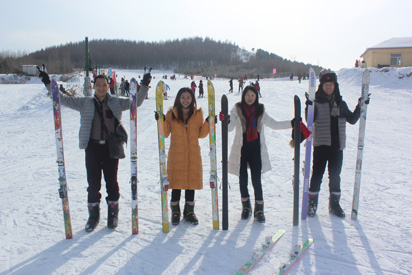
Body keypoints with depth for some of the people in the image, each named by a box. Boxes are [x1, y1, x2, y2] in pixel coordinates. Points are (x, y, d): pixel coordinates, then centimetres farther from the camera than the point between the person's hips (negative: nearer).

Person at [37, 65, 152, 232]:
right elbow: (63, 100, 8)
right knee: (93, 184, 5)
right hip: (92, 147, 0)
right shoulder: (85, 103, 7)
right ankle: (93, 215, 22)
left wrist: (144, 86, -5)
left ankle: (113, 213, 25)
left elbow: (136, 102, 6)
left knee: (112, 182, 8)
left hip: (111, 147, 0)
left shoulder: (116, 103, 6)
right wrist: (48, 84, 1)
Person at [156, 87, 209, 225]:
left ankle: (189, 211, 23)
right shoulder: (171, 114, 3)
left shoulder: (198, 114, 6)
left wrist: (208, 124, -6)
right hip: (176, 154, -1)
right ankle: (175, 212, 18)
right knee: (176, 182, 1)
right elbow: (165, 133, 2)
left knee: (192, 181, 7)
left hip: (193, 154, 2)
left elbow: (201, 134, 8)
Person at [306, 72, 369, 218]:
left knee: (335, 174, 12)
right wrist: (309, 107, -29)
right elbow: (311, 120, -15)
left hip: (337, 145, 4)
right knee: (317, 173, 2)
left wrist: (360, 107, 7)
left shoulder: (341, 104, 11)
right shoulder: (317, 102, -3)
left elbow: (352, 119, 17)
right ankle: (312, 202, 16)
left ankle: (334, 203, 24)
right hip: (321, 144, -4)